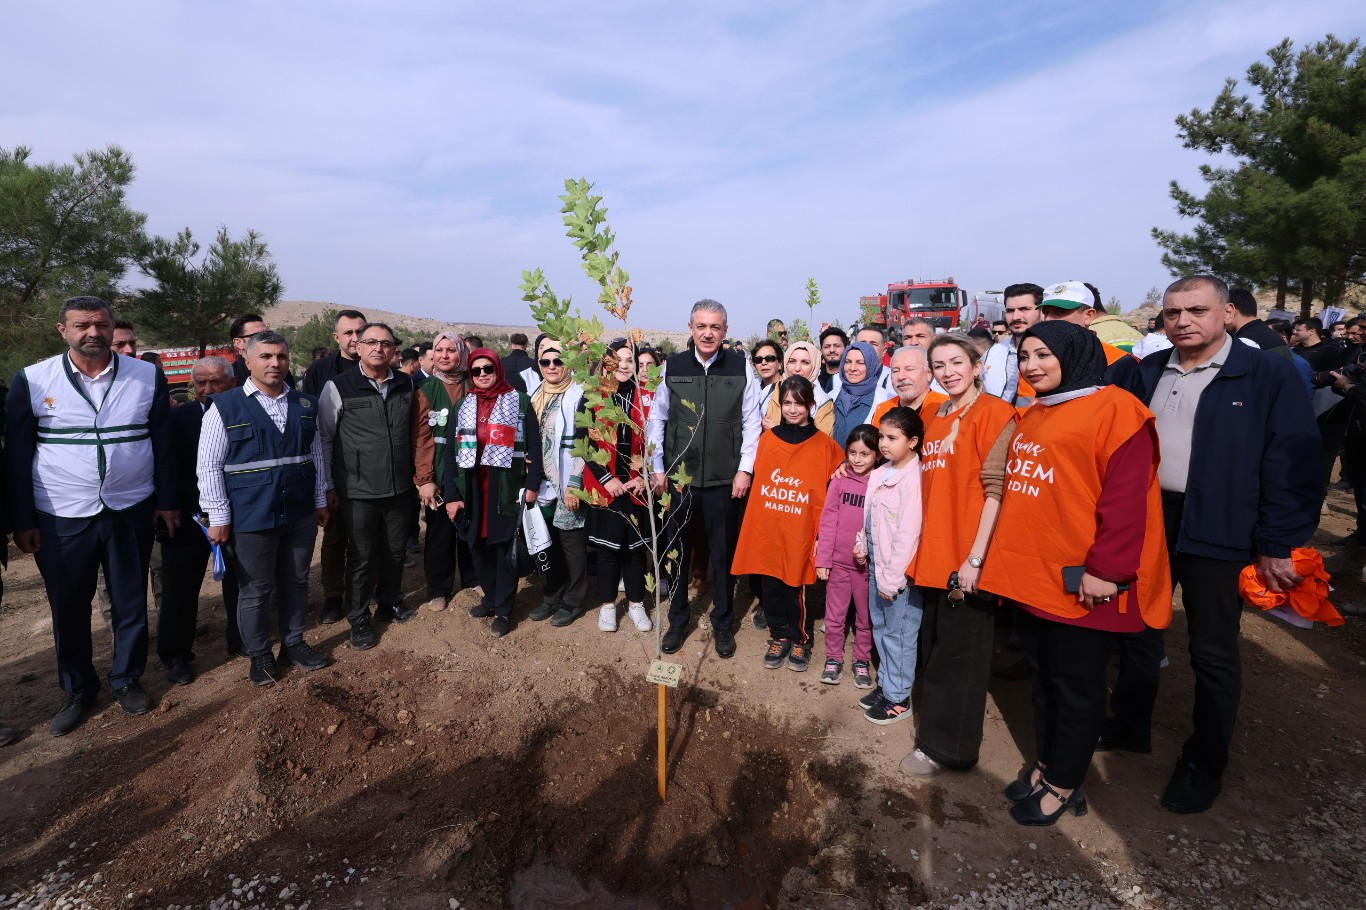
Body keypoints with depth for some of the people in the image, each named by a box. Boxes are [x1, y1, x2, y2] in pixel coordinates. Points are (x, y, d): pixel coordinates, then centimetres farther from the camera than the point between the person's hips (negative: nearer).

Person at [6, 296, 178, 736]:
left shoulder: (148, 376, -2)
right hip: (60, 519, 0)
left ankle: (127, 680, 32)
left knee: (131, 604, 12)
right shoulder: (31, 381, -4)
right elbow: (17, 455, 0)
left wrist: (166, 501, 1)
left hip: (131, 513, 0)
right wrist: (22, 520, -1)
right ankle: (78, 691, 32)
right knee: (68, 610, 12)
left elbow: (163, 444, 3)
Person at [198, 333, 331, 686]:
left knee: (296, 583, 16)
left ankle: (293, 643, 34)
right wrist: (219, 517, -9)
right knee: (256, 590, 10)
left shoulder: (305, 405, 6)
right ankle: (259, 655, 28)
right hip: (251, 518, -4)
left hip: (301, 514, 4)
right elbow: (209, 466, -7)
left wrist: (320, 502, 11)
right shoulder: (225, 406, -6)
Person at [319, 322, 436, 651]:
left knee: (395, 551, 16)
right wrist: (328, 485, 0)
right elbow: (324, 439, 0)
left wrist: (424, 478, 6)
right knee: (361, 556, 6)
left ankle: (389, 602, 38)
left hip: (399, 488, 3)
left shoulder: (406, 385, 5)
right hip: (357, 491, -3)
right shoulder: (338, 386, -6)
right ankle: (358, 618, 25)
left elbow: (420, 434, 9)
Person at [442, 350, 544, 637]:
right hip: (471, 487, 4)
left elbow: (534, 446, 0)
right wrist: (451, 494, -1)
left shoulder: (520, 402, 2)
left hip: (507, 487, -4)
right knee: (478, 545, 11)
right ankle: (490, 597, 31)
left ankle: (503, 610, 15)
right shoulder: (462, 405, 11)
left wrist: (532, 484, -9)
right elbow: (451, 451, 7)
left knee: (504, 546, 2)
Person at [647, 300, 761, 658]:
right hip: (678, 477, 1)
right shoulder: (672, 366, 1)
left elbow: (751, 421, 1)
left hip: (724, 480, -1)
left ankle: (722, 624, 29)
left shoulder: (741, 366, -1)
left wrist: (744, 469, -4)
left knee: (723, 554, 10)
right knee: (676, 552, 11)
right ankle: (677, 621, 30)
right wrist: (656, 468, 4)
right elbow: (657, 419, 7)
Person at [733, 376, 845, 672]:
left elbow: (830, 497, -2)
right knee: (770, 587, 11)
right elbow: (758, 484, 11)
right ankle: (779, 636, 32)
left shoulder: (824, 446, -4)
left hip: (799, 534, -3)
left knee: (795, 589, 5)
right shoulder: (767, 439, 4)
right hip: (766, 531, 3)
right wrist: (755, 526, 7)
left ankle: (800, 641, 29)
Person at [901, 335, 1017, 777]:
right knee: (932, 648, 19)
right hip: (933, 555, 7)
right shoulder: (936, 418, 12)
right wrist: (922, 549, 12)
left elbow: (996, 491, -16)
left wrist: (975, 558, -19)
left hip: (967, 558, -7)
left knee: (957, 653, 6)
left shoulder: (994, 413, -10)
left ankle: (948, 746, 22)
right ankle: (935, 726, 37)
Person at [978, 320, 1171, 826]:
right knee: (1043, 677, 19)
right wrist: (1010, 559, 16)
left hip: (1080, 582, -8)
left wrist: (1105, 568, -19)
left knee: (1076, 684, 8)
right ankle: (1045, 765, 35)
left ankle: (1063, 785, 24)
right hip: (1031, 574, 8)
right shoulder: (1032, 417, 15)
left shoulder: (1114, 409, -10)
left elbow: (1125, 496, -17)